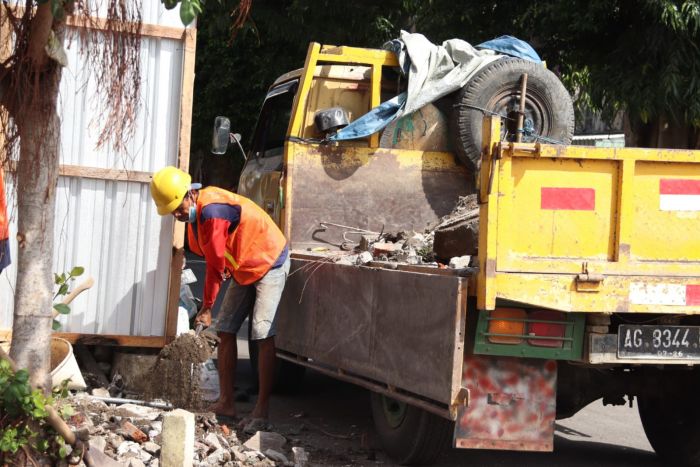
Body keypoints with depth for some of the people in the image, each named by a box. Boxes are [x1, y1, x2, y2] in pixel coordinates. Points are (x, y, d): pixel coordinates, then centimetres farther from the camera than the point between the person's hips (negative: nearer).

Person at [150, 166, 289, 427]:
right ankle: (226, 404, 7)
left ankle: (262, 411, -15)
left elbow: (216, 265, -23)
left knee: (262, 334, -16)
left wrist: (206, 307, -16)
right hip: (242, 269, 10)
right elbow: (215, 260, 7)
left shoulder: (211, 211, -30)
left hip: (269, 263, -10)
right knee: (225, 330, 5)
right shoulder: (195, 212, -1)